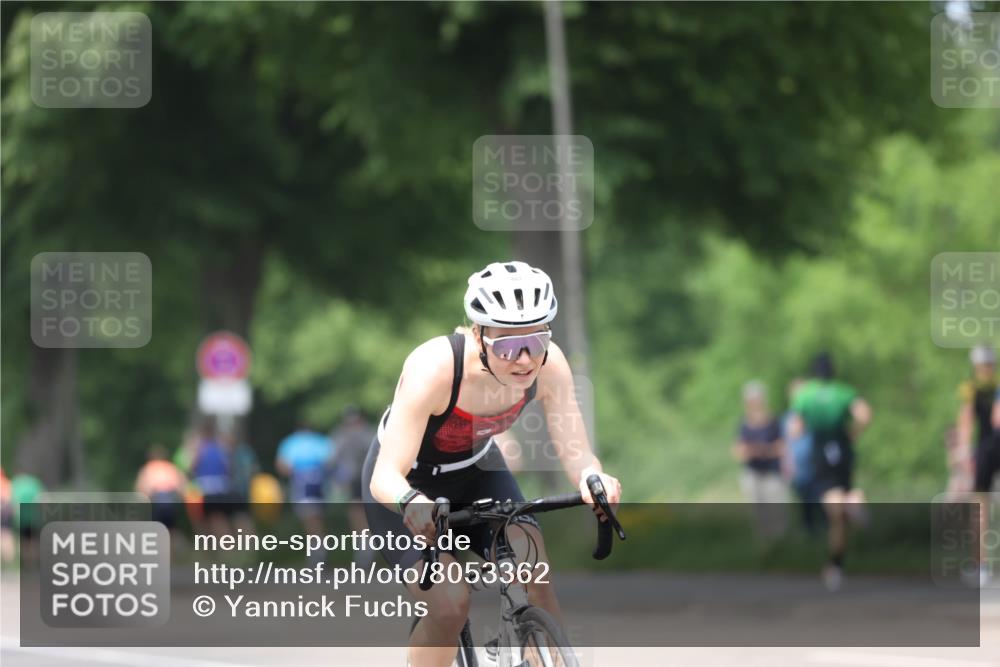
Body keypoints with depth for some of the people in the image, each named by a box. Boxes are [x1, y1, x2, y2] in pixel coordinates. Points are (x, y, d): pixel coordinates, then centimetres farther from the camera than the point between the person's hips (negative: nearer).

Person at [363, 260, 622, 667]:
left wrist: (592, 478, -49)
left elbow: (574, 452, -25)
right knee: (449, 604, -21)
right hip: (408, 485, -4)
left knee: (533, 573, -19)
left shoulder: (548, 364, -26)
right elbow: (385, 478, -39)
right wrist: (412, 503, -62)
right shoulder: (434, 369, -37)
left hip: (476, 473, 4)